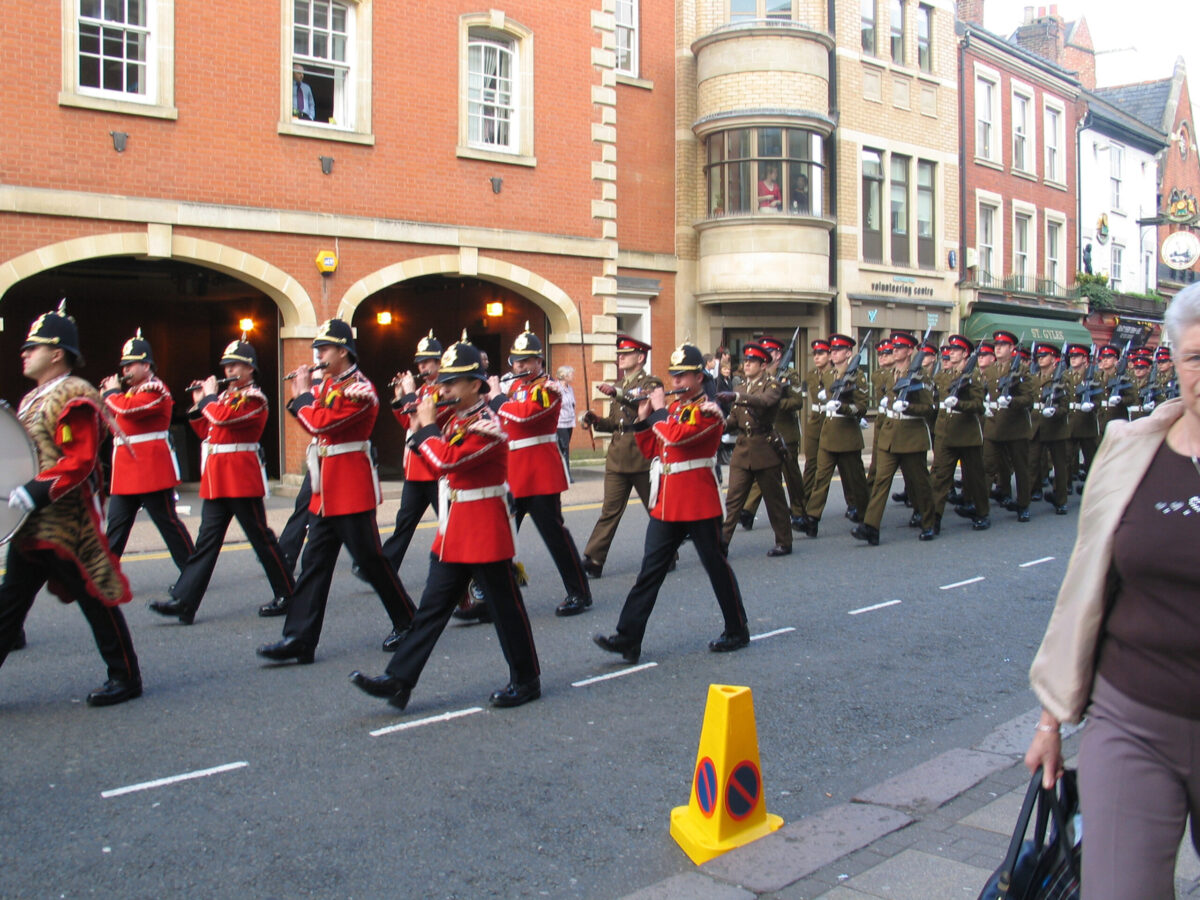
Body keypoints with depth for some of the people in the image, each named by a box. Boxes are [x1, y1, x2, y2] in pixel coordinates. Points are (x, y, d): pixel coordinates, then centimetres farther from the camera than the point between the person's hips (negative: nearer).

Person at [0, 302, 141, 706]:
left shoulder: (74, 398, -13)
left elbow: (80, 460, -22)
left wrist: (36, 491, -27)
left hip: (66, 521, -9)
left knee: (95, 597, 0)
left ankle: (126, 677, 11)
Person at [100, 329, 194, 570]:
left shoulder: (155, 389, -9)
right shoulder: (132, 390, 20)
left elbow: (126, 408, -22)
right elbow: (114, 421, 23)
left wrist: (112, 392, -4)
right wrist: (105, 397, 11)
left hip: (152, 469, -9)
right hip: (126, 472, 9)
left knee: (167, 521, -3)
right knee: (116, 526, 8)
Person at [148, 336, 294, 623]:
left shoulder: (254, 398, -7)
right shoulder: (226, 395, 18)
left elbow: (222, 418, -22)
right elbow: (206, 431, 21)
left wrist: (209, 397, -6)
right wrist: (199, 405, 11)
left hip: (241, 478, -8)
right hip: (216, 480, 8)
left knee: (260, 537, -1)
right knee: (207, 540, 4)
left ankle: (287, 594, 11)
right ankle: (183, 601, 1)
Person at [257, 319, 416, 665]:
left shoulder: (360, 390, -15)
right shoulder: (326, 384, 13)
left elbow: (320, 423, -22)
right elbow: (313, 422, 13)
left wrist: (303, 394, -8)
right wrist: (301, 395, 0)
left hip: (352, 489, -9)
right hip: (325, 490, 9)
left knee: (370, 560, 1)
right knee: (314, 562, 6)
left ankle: (408, 623, 18)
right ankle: (299, 639, 7)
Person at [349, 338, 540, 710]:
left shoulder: (487, 426, -17)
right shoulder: (456, 421, 11)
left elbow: (445, 461, -26)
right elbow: (438, 461, 15)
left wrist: (427, 425, -12)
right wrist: (424, 426, 2)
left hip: (485, 532, -9)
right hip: (452, 532, 9)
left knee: (505, 608, 4)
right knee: (432, 607, 7)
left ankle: (526, 680, 19)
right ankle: (398, 681, 9)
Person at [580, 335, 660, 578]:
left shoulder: (650, 383, -3)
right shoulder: (619, 386, 19)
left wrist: (618, 393, -39)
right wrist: (596, 421, 0)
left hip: (642, 457, -5)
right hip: (617, 458, 6)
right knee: (609, 511, 2)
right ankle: (592, 561, -1)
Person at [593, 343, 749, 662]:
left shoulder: (708, 410, -10)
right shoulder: (672, 407, 14)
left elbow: (677, 436, -26)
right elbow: (651, 450, 16)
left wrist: (659, 411, -11)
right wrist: (643, 419, 4)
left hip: (698, 501, -7)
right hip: (665, 503, 7)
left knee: (716, 565, 7)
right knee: (650, 570, 3)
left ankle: (737, 631, 23)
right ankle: (628, 638, 2)